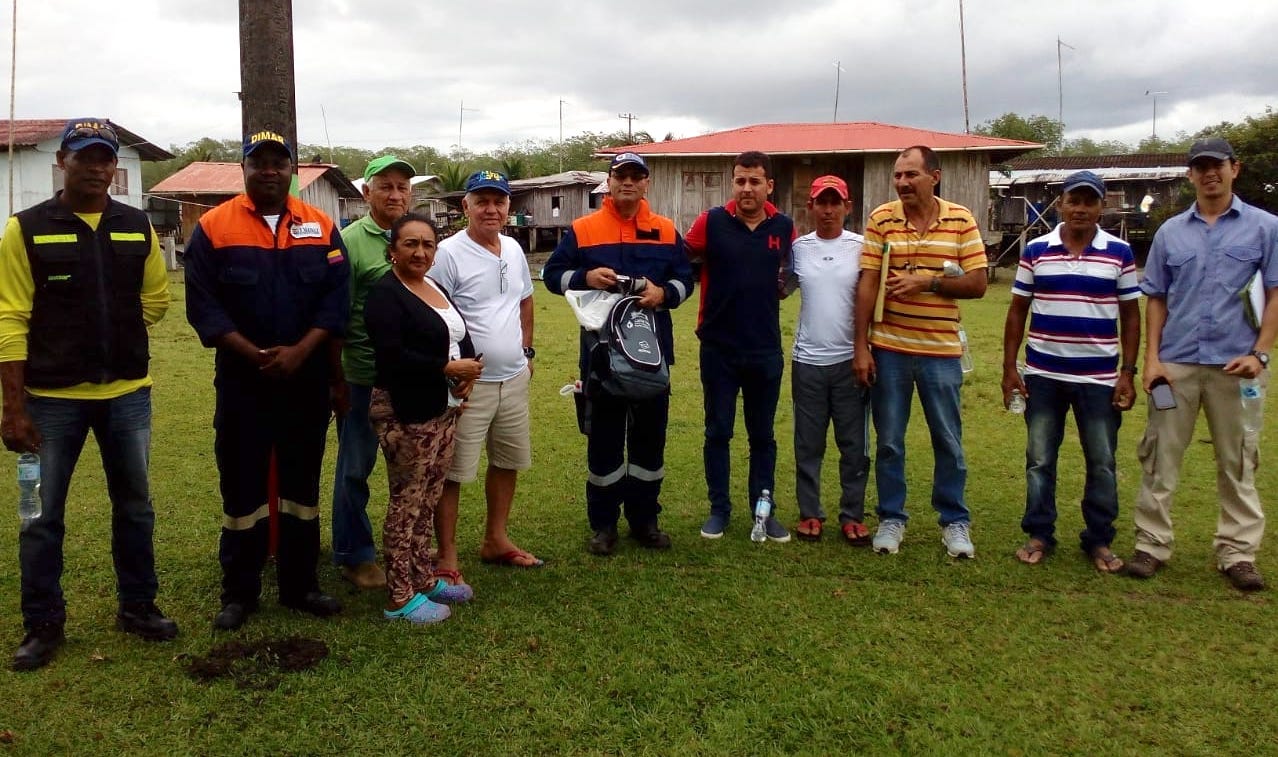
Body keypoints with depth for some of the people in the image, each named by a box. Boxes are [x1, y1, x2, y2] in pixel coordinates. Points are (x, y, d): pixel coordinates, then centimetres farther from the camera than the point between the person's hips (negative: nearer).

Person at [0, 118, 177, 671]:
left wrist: (115, 335, 0)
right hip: (51, 397, -3)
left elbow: (156, 298, 14)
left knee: (134, 507, 13)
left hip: (128, 394, 3)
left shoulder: (138, 228, 4)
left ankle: (138, 607, 28)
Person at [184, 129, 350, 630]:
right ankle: (239, 594, 18)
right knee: (242, 486, 5)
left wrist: (299, 351, -14)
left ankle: (301, 587, 21)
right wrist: (255, 355, -17)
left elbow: (336, 296, -2)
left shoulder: (321, 227, 4)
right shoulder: (214, 227, -1)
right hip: (241, 380, -1)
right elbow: (203, 305, -7)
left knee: (302, 484, 10)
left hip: (308, 379, 2)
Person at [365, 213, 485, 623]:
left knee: (428, 499, 15)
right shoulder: (385, 294, -12)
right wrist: (449, 368, -21)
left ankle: (425, 579, 27)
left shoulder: (436, 288, 14)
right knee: (407, 501, -1)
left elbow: (460, 336, 20)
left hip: (442, 410, 8)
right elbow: (392, 356, -24)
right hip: (405, 415, -8)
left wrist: (469, 370, -1)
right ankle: (400, 598, 9)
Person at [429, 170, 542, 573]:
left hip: (514, 378, 8)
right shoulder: (449, 253, -13)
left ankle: (496, 540, 34)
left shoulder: (513, 249, 9)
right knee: (454, 471, 0)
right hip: (469, 384, -8)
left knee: (508, 461, 18)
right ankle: (447, 556, 11)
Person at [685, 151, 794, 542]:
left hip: (766, 349, 2)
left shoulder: (784, 227, 1)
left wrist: (782, 285, 2)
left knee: (762, 435, 11)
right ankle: (719, 509, 20)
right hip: (718, 348, -2)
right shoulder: (712, 221, -7)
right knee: (718, 432, 8)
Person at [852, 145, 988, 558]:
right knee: (889, 441, 9)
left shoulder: (961, 220, -1)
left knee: (948, 442, 10)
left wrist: (927, 282, -16)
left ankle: (955, 521, 24)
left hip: (942, 351, 0)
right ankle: (891, 519, 23)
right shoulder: (882, 218, -2)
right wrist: (861, 346, -8)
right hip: (888, 349, 0)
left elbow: (977, 284, -2)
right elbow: (867, 284, -4)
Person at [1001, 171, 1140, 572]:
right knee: (1039, 460, 8)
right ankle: (1039, 535, 21)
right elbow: (1017, 311, 5)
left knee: (1102, 463, 7)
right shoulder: (1036, 250, 2)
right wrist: (1009, 367, 0)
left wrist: (1128, 372, -2)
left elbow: (1130, 315, 4)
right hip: (1043, 376, 1)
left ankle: (1099, 541, 21)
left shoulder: (1119, 253, 1)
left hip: (1099, 378, 0)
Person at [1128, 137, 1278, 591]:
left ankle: (1238, 552, 18)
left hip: (1235, 364, -1)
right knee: (1159, 458, 4)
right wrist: (1152, 358, 0)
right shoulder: (1170, 232, 8)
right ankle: (1152, 544, 13)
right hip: (1176, 363, 1)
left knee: (1238, 463, 8)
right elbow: (1156, 299, 9)